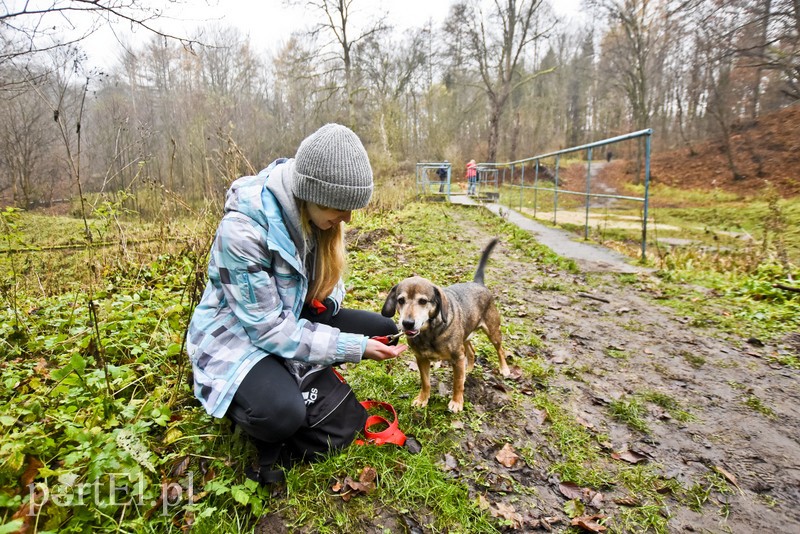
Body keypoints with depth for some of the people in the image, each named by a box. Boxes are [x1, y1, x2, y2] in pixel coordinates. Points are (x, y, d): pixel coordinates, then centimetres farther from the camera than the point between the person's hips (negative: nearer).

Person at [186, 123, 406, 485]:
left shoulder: (314, 214, -9)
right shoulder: (243, 228, -30)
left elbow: (327, 280, 7)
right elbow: (266, 326, -26)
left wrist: (328, 300, -17)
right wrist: (352, 346, -27)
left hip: (296, 319, 7)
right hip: (240, 333, -6)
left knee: (382, 330, -6)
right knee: (282, 414, -34)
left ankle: (299, 379, 6)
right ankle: (248, 397, 3)